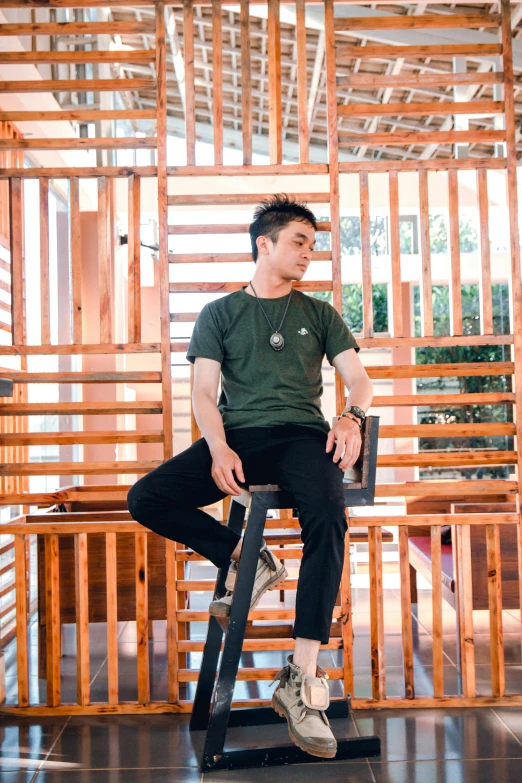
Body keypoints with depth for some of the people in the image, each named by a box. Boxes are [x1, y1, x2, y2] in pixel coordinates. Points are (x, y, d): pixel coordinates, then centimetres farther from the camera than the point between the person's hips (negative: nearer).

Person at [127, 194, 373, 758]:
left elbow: (358, 379, 10)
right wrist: (219, 449, -15)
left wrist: (353, 416, -14)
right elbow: (204, 392, 5)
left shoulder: (318, 314, 18)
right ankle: (246, 560, -2)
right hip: (237, 436, 1)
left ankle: (301, 682, -30)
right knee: (146, 499, -22)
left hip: (301, 436, 0)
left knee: (328, 517, -34)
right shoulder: (220, 313, 14)